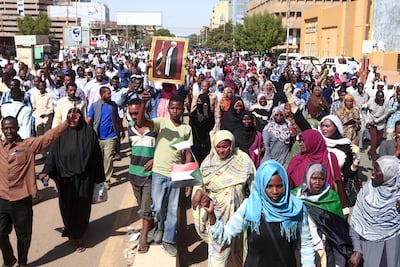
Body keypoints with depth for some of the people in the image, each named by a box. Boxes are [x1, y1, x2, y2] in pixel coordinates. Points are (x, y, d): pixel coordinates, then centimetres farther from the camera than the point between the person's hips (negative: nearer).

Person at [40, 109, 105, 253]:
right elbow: (53, 152, -3)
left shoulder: (89, 133, -4)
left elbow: (96, 156, -2)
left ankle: (76, 235, 18)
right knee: (67, 207, 8)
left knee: (81, 207, 4)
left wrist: (98, 178, -1)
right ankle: (75, 235, 26)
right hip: (65, 178, 2)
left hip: (83, 179, -1)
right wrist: (46, 171, -15)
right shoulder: (61, 134, 0)